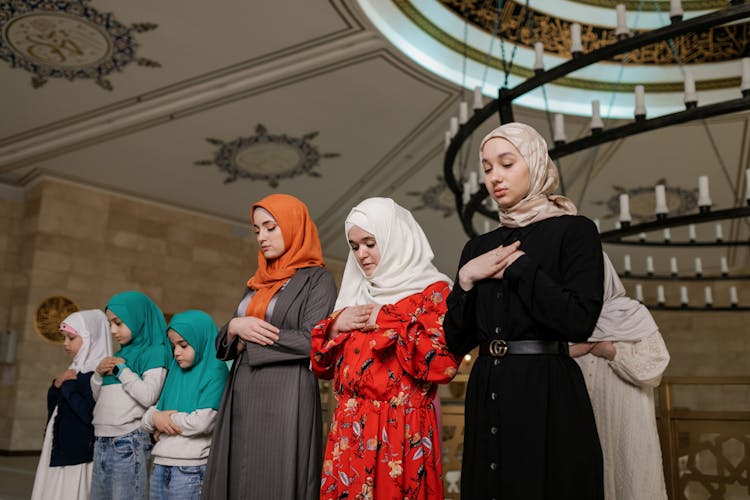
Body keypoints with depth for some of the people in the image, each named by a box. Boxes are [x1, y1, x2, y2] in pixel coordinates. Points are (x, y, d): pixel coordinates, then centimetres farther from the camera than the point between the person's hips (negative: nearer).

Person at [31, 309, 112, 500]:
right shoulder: (76, 369, 12)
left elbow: (90, 414, -24)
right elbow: (52, 406, 18)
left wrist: (67, 385, -13)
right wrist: (57, 384, -2)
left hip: (80, 455, -9)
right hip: (61, 449, 9)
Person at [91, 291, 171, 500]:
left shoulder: (155, 352, -6)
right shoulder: (120, 354, 17)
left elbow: (148, 396, -19)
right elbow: (99, 398, 22)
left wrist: (121, 369, -9)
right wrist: (99, 374, 3)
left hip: (129, 442, -8)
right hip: (102, 441, 8)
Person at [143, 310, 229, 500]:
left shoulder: (215, 373, -8)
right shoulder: (175, 371, 14)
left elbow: (201, 423, -18)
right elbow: (148, 416, 15)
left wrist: (168, 419, -4)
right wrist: (155, 418, -8)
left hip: (191, 467, -7)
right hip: (161, 463, 7)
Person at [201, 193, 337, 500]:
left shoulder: (317, 279, -2)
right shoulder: (257, 283, 18)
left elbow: (313, 342, -15)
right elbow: (224, 345, 17)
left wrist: (250, 340, -6)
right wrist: (236, 327, -6)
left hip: (286, 398, -6)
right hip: (242, 400, 7)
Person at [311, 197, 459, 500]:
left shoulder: (434, 291, -4)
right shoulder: (356, 293, 15)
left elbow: (442, 362, -20)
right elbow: (321, 364, 17)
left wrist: (385, 322, -13)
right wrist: (335, 325, -2)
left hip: (401, 430, -5)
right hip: (349, 430, 6)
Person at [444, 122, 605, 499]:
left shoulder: (574, 231, -3)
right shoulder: (478, 248, 12)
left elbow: (579, 321, -18)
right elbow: (457, 341, 8)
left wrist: (517, 265, -12)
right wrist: (466, 279, -6)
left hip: (549, 395, -5)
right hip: (487, 397, 5)